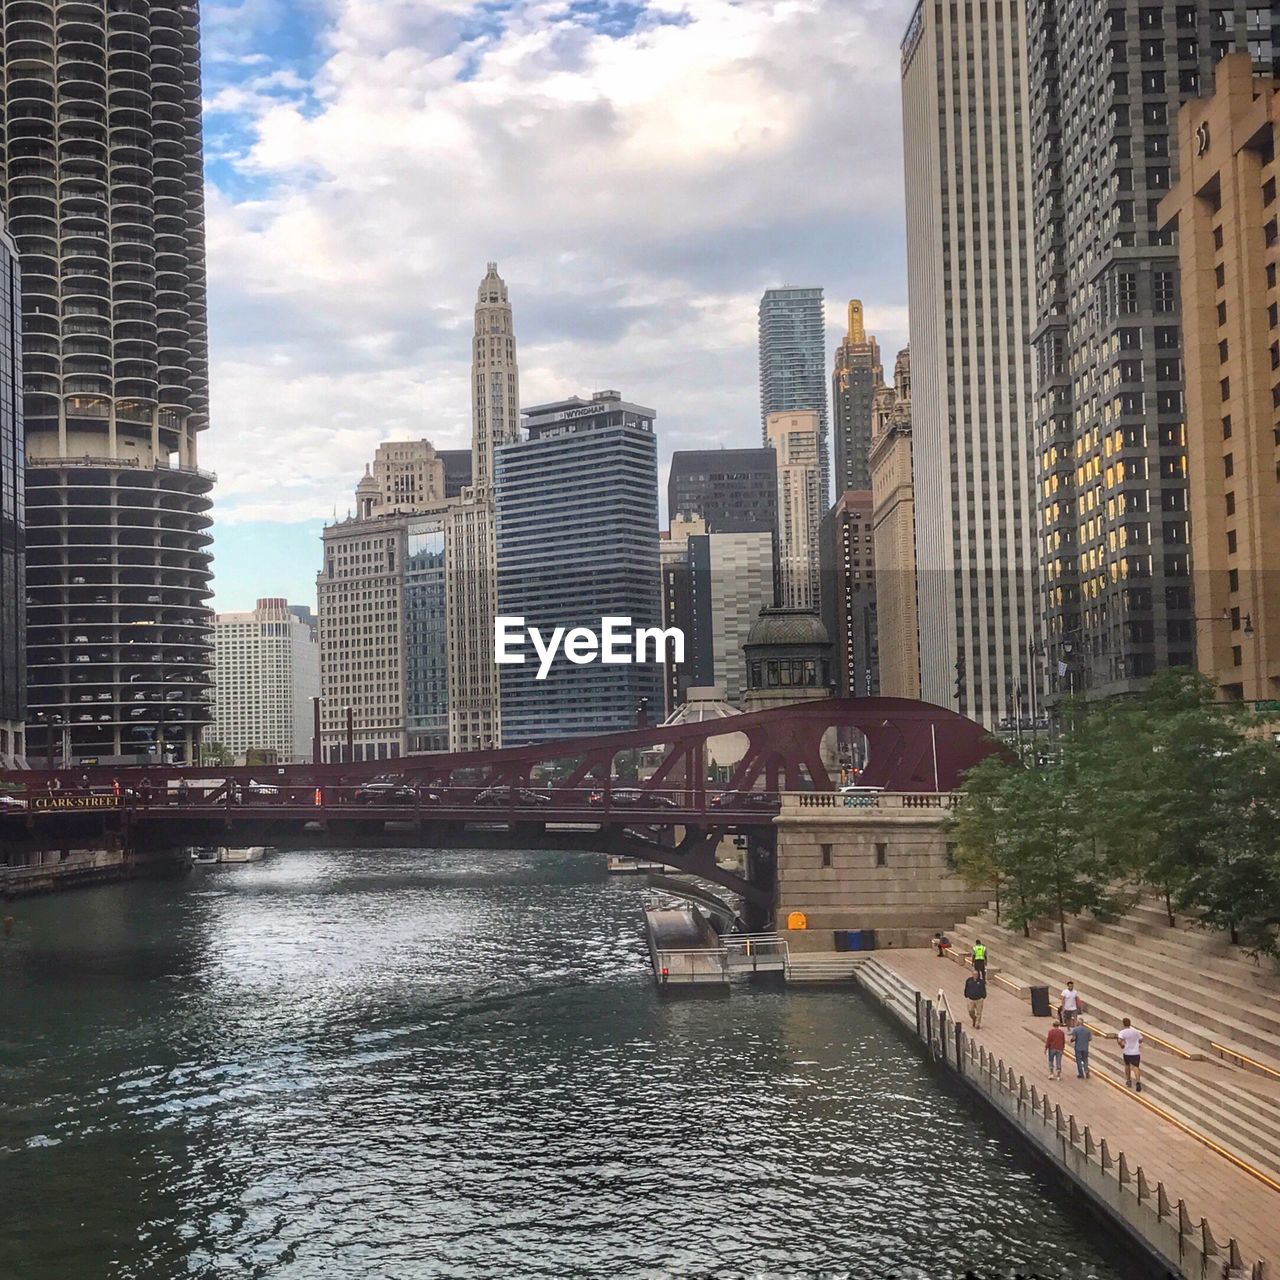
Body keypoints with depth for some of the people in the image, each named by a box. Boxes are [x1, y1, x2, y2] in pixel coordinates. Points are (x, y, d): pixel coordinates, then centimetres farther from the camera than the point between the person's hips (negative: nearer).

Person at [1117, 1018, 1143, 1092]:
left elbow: (1120, 1040, -23)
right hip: (1136, 1052, 1)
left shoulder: (1122, 1032, -7)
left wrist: (1121, 1045, -3)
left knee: (1127, 1065, 24)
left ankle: (1128, 1081, 32)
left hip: (1127, 1052, -1)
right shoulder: (1136, 1031, 5)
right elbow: (1140, 1040, 15)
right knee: (1136, 1067, -8)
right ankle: (1138, 1082, -30)